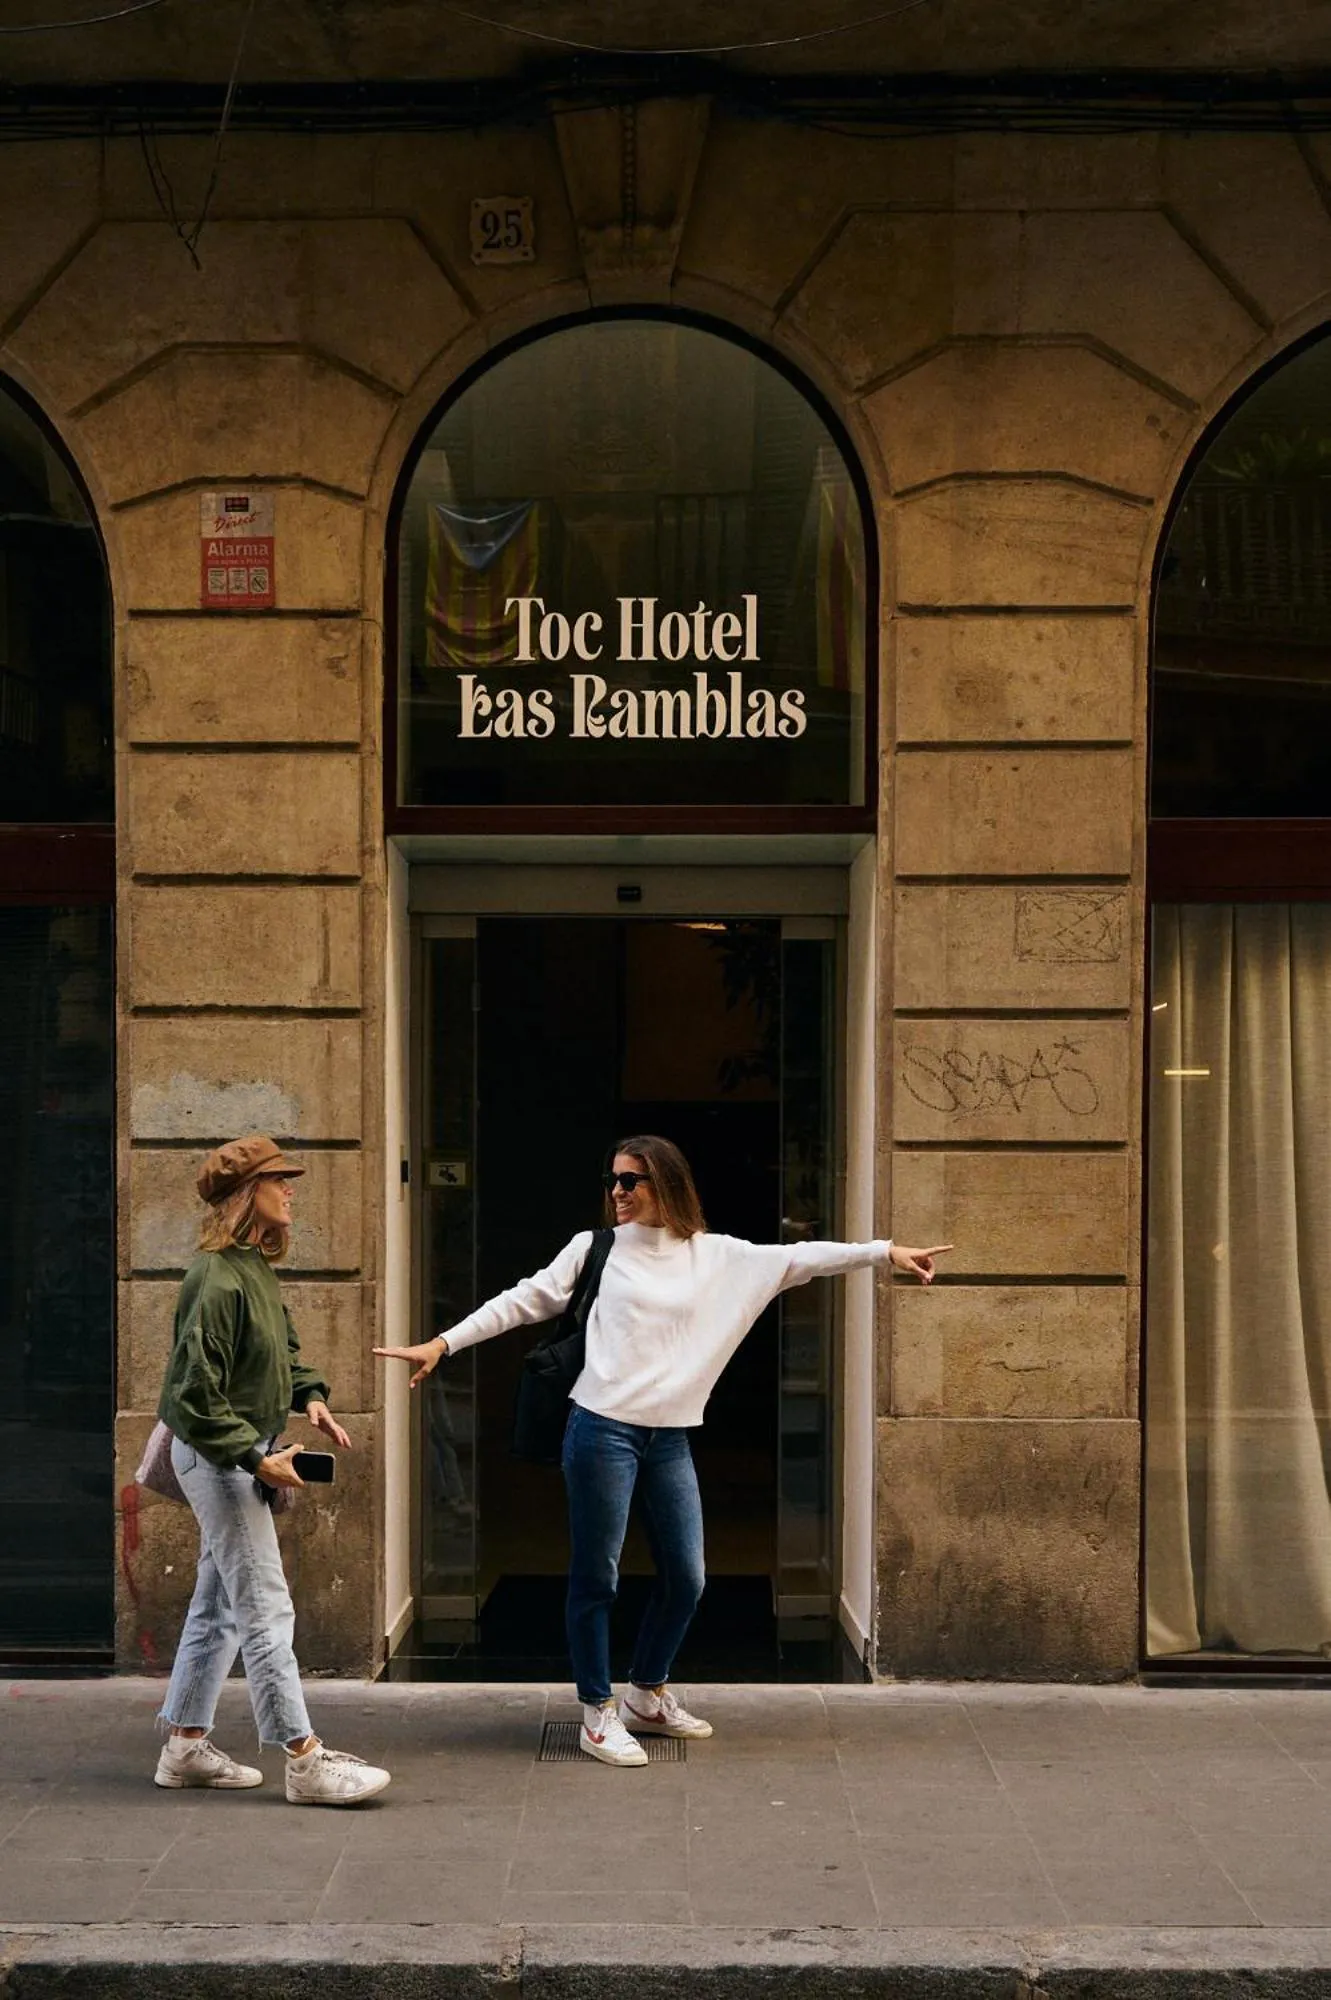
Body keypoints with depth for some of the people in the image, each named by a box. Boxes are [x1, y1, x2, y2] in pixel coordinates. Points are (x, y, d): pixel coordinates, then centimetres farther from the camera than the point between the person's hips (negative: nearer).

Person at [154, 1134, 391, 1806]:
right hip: (216, 1456, -10)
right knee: (266, 1611, -7)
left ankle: (186, 1748, 24)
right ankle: (305, 1762, -3)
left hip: (244, 1453, 10)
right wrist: (257, 1459, -22)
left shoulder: (257, 1268, 9)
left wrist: (310, 1395, 4)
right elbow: (196, 1396, -23)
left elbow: (283, 1348, 23)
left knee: (219, 1607, 15)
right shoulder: (218, 1281, -22)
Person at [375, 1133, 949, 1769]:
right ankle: (599, 1715, 13)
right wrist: (442, 1344, -2)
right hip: (603, 1429, -4)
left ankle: (647, 1697, 30)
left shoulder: (716, 1256, 9)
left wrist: (886, 1252, 6)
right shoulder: (595, 1249, 2)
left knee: (686, 1578, 9)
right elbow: (525, 1300, 3)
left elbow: (799, 1258, 9)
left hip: (669, 1438, 4)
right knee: (596, 1578, 1)